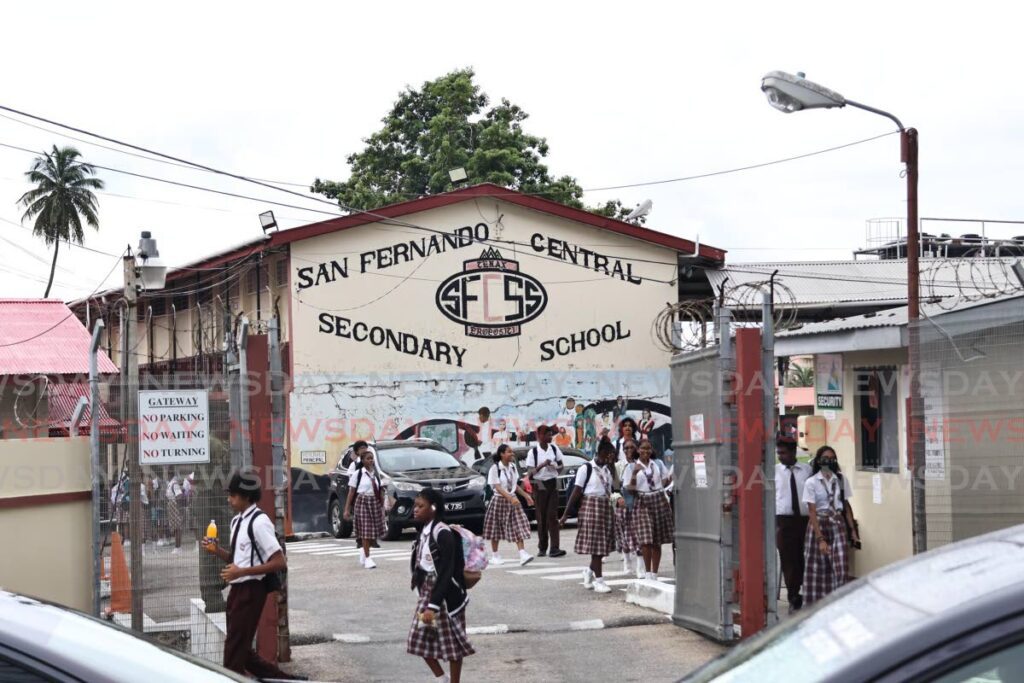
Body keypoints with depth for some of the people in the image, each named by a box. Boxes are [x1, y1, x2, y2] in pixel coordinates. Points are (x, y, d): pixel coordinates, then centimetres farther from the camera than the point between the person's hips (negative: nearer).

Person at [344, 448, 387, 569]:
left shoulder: (376, 474, 8)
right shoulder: (358, 474, -4)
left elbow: (381, 491, 12)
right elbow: (351, 492, -4)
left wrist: (382, 507, 8)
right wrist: (347, 509, -8)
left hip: (375, 503, 4)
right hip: (362, 502, -4)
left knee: (376, 531, 5)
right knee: (366, 530, -4)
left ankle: (364, 550, 30)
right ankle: (367, 558, 5)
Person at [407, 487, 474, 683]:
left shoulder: (443, 534, -20)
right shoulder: (424, 532, 7)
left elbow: (446, 572, -23)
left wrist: (433, 606, -26)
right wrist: (426, 599, 17)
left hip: (446, 595, -9)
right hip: (427, 592, 9)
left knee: (452, 643, 3)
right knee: (420, 638, 9)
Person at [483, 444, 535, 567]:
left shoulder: (513, 467, 6)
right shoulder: (495, 468, -13)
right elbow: (497, 487, -19)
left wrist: (526, 495, 12)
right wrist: (510, 498, -30)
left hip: (512, 499, 5)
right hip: (499, 500, -5)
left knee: (518, 527, -6)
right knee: (496, 529, 6)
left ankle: (522, 554, -13)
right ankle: (494, 555, 19)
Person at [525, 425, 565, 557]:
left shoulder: (554, 449, 6)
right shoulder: (533, 452, -3)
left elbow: (560, 466, 15)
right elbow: (531, 472, -5)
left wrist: (556, 469, -6)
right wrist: (542, 465, -19)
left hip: (553, 483, 2)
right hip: (540, 485, -2)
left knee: (552, 516, -6)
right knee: (541, 517, 1)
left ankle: (554, 548, -12)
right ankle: (542, 548, 9)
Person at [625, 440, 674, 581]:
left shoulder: (658, 464, 13)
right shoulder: (632, 467, 5)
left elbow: (666, 482, 15)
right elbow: (630, 489, -2)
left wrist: (672, 475, -5)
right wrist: (634, 473, -15)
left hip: (659, 502, 3)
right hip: (642, 503, -3)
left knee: (657, 542, 4)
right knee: (646, 541, -14)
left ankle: (654, 574, 11)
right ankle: (647, 573, -3)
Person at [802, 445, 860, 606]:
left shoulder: (841, 480, 5)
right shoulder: (811, 482, -6)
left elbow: (847, 506, 12)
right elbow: (812, 512, -10)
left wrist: (853, 530, 7)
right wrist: (820, 538, -16)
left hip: (837, 525, 2)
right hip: (818, 525, -2)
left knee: (840, 568, -6)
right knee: (818, 569, 2)